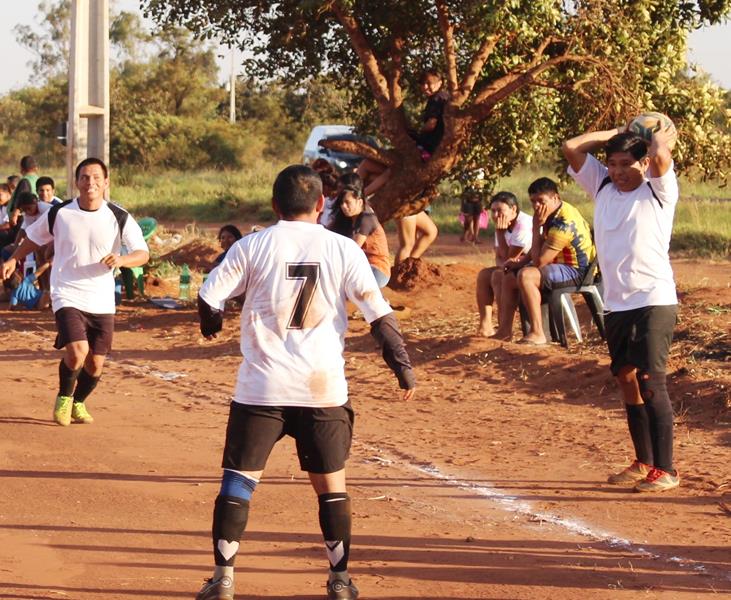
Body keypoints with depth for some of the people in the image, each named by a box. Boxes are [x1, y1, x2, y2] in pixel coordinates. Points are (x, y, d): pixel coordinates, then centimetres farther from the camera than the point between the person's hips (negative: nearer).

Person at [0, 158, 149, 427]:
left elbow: (143, 253, -8)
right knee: (77, 350, -22)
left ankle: (78, 403, 37)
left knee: (95, 364, 6)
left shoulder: (120, 218, -4)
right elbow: (34, 237, 15)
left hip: (102, 302, 2)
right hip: (67, 296, -2)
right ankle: (63, 398, 8)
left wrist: (121, 260, -27)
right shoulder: (59, 213, -2)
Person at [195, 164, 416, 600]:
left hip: (262, 385, -1)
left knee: (239, 478, 7)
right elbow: (380, 314, -2)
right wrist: (404, 368, 6)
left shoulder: (253, 246, -1)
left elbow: (208, 298, 2)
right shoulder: (343, 249, 0)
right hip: (323, 386, 1)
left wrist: (212, 327, 24)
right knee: (331, 482, 13)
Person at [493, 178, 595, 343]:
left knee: (525, 275, -32)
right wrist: (521, 261, 4)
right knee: (509, 276, 15)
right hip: (560, 265, 11)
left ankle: (537, 334, -31)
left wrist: (536, 228, -21)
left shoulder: (564, 223, -27)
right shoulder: (553, 213, 4)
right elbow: (540, 249, 19)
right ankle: (505, 330, 12)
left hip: (576, 272, -11)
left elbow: (539, 261, -26)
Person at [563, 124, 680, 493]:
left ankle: (665, 469, -12)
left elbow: (660, 156, -23)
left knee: (649, 380, -13)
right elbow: (571, 148, 8)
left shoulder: (658, 190, -3)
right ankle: (643, 463, 18)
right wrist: (618, 133, 9)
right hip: (616, 305, 7)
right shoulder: (603, 186, 12)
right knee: (627, 380, 9)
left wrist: (661, 135, -2)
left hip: (654, 300, -7)